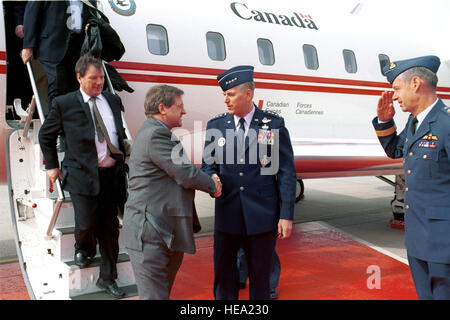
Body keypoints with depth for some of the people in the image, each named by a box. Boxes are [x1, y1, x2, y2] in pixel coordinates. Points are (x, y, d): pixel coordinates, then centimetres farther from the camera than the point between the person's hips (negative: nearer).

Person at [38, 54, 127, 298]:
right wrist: (52, 166, 6)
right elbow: (46, 136, 9)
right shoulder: (64, 104, -1)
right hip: (82, 175, -3)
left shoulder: (113, 101, 10)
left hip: (112, 174, 4)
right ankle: (83, 250, 32)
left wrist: (122, 158, 13)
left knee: (110, 228, 7)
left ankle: (107, 278, 23)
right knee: (86, 225, -7)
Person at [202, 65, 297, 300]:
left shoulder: (274, 124, -3)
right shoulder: (216, 126, 5)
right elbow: (208, 164, 10)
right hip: (227, 216, 2)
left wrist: (287, 216, -7)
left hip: (263, 216, -2)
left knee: (260, 275, 12)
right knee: (223, 273, 11)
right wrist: (212, 178, -15)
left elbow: (286, 172, -3)